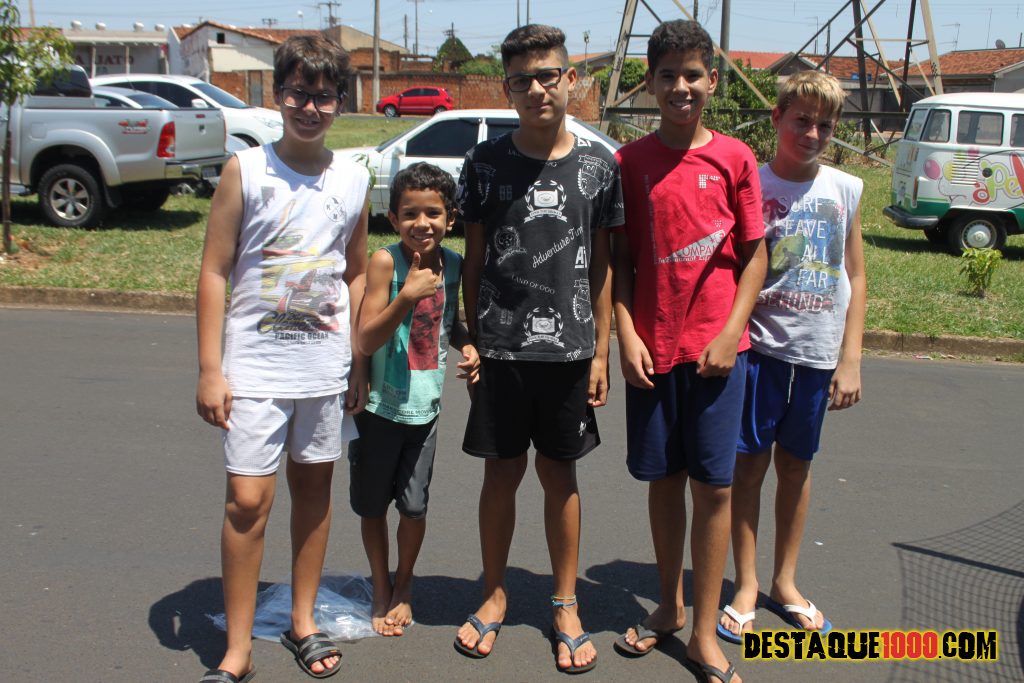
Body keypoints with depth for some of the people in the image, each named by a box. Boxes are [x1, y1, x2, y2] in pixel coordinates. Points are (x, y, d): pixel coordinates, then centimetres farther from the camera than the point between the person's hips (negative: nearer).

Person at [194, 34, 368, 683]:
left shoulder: (355, 178, 5)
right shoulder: (245, 170, -4)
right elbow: (214, 272, -4)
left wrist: (359, 362, 10)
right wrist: (210, 368, -8)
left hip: (325, 364, 3)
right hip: (254, 364, -3)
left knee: (314, 488, 12)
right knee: (247, 501, -4)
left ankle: (304, 621, 30)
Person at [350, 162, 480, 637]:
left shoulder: (453, 265, 0)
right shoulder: (386, 262, -15)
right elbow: (366, 340, -18)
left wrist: (467, 346, -2)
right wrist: (407, 296, -30)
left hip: (425, 406, 3)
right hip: (380, 406, -3)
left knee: (414, 506, 8)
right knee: (373, 505, 12)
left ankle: (403, 586, 34)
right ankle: (381, 590, 34)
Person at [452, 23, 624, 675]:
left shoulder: (598, 164, 0)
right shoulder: (485, 162, 0)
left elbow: (602, 264, 4)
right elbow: (473, 259, 5)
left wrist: (601, 351, 2)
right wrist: (470, 341, 1)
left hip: (569, 351, 0)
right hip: (501, 349, 0)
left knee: (561, 476, 10)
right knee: (502, 473, 10)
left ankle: (566, 606, 26)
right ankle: (496, 594, 29)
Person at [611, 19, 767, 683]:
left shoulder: (734, 158, 0)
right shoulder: (630, 162, 2)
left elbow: (755, 254, 2)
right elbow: (618, 257, 4)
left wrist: (730, 335, -7)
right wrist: (626, 335, -6)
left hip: (716, 347, -1)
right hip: (652, 348, 1)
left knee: (713, 486, 2)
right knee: (663, 478, 12)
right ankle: (670, 606, 30)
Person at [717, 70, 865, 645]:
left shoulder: (845, 190, 4)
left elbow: (855, 277, 7)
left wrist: (850, 359, 2)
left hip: (818, 354, 3)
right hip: (760, 348, -2)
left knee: (796, 466, 13)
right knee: (751, 464, 3)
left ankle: (785, 582, 28)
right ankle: (746, 586, 18)